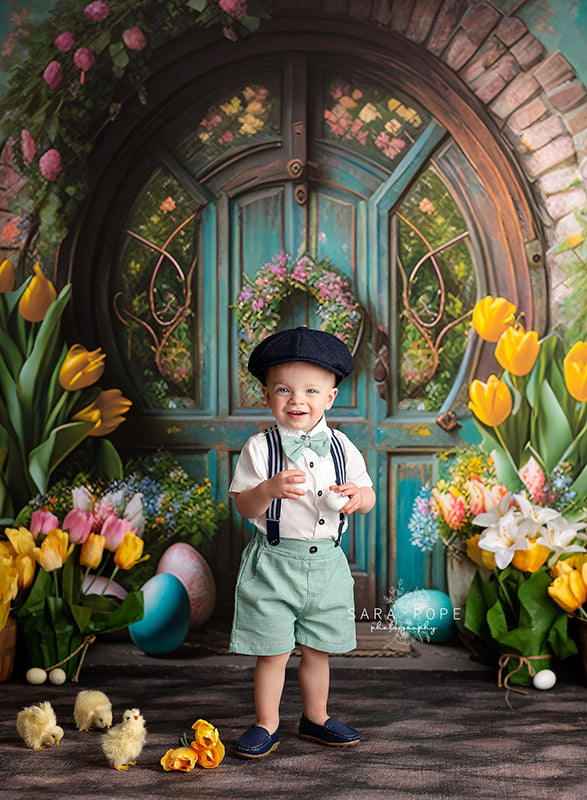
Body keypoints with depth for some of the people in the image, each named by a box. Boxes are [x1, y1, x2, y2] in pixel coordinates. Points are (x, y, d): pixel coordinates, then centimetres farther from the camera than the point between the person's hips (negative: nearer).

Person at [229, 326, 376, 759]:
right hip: (274, 564, -3)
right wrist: (270, 488, -27)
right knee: (272, 652, 3)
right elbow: (243, 505, -8)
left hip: (327, 562, 3)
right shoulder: (261, 447, -6)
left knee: (317, 650, 15)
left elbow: (368, 496, 7)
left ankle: (316, 717, 34)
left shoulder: (341, 446, 3)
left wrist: (357, 496, -17)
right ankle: (267, 725, 21)